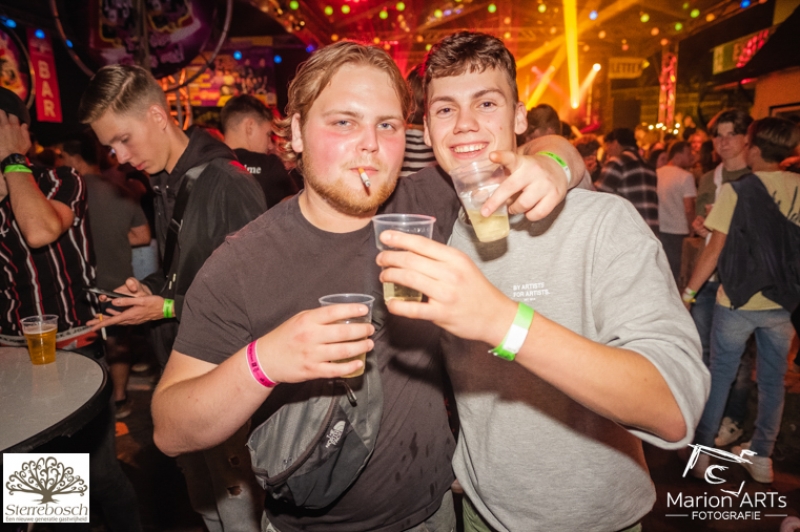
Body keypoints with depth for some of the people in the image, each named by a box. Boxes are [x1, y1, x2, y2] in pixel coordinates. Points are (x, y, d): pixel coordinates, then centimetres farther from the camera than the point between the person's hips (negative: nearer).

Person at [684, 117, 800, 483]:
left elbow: (716, 249, -12)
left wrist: (688, 291, -5)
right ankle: (762, 456, 27)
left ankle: (701, 450, 20)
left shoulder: (736, 189, -11)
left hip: (738, 299, -3)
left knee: (720, 375, 10)